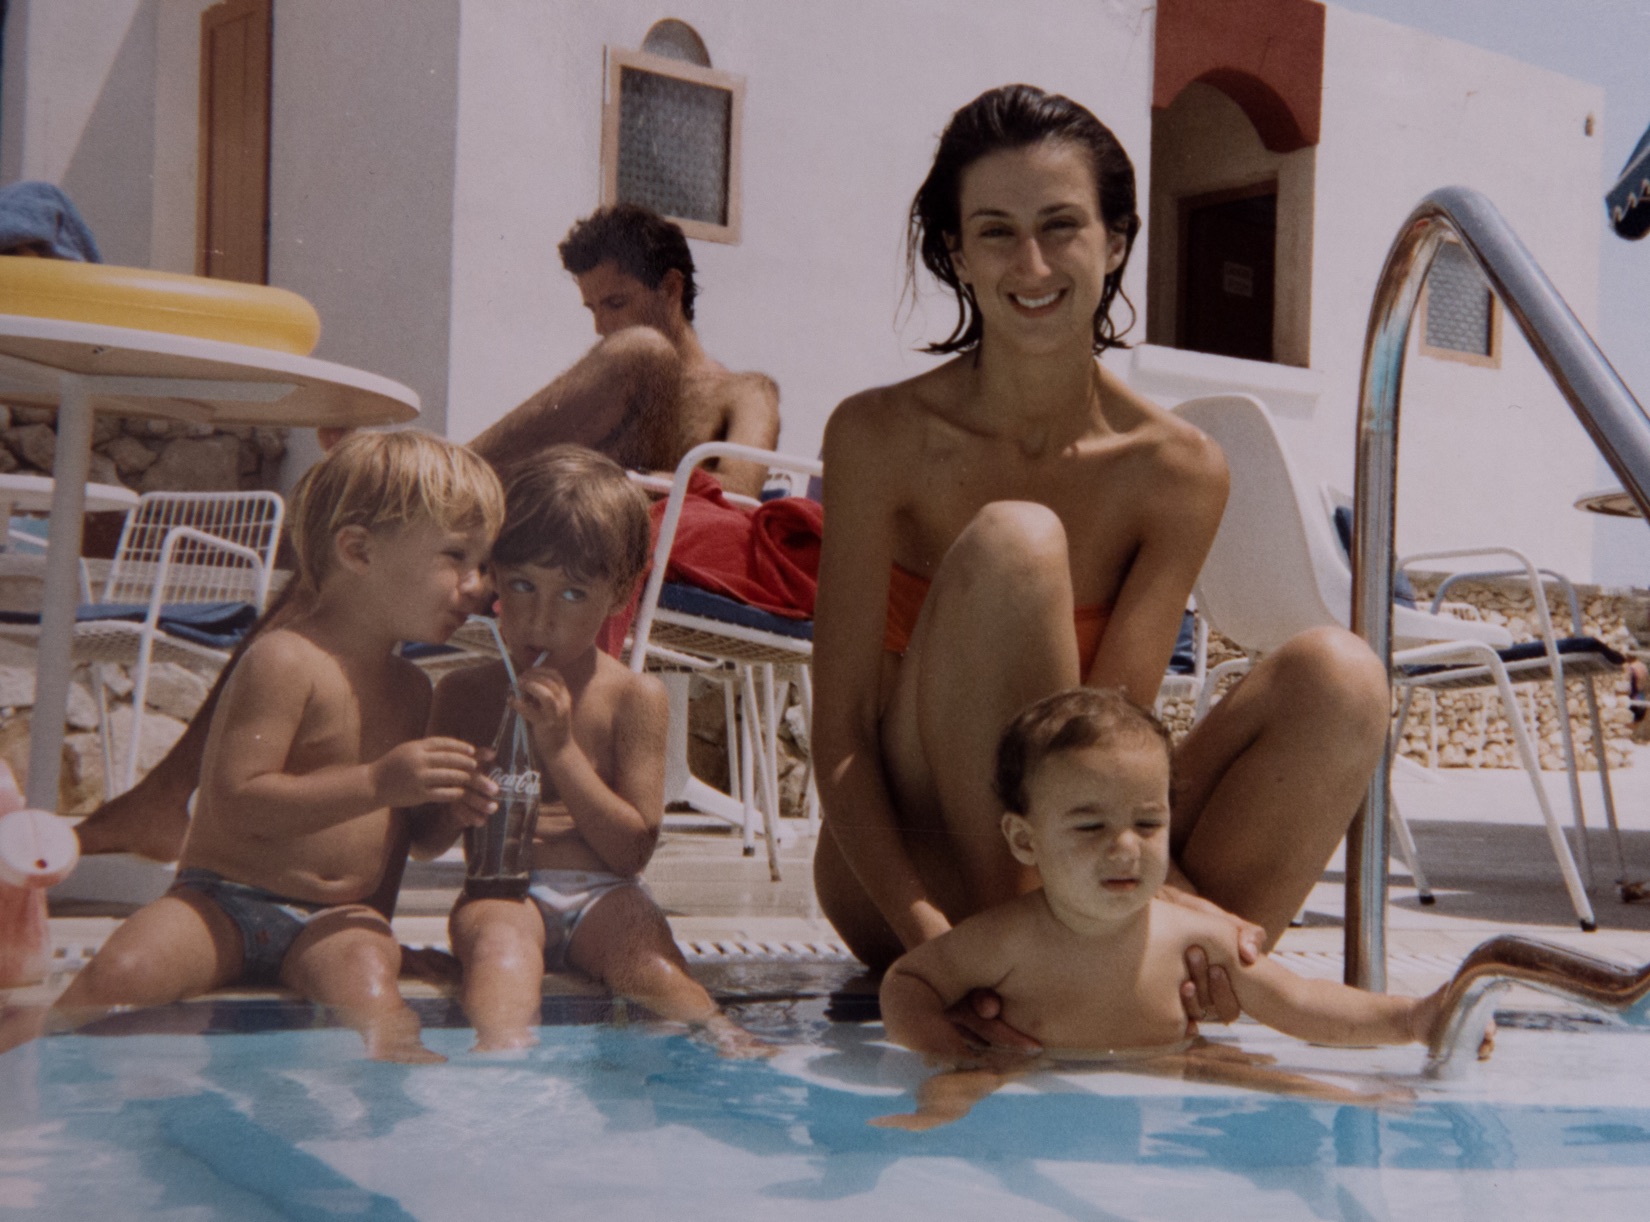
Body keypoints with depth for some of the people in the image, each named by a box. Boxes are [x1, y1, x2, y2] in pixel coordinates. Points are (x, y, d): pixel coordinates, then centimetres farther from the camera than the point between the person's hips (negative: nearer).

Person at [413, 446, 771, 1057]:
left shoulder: (634, 697, 5)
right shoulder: (463, 693, 11)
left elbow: (635, 847, -4)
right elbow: (422, 841, 13)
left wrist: (561, 749, -12)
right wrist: (456, 809, -13)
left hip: (602, 897, 1)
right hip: (503, 893, -1)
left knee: (646, 956, -31)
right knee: (500, 942, -34)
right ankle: (504, 1051, -58)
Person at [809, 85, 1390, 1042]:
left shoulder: (1181, 473, -5)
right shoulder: (881, 439, -10)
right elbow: (840, 735, -14)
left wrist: (1172, 899, -32)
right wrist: (926, 933, -31)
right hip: (907, 880, -2)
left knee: (1337, 678, -18)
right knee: (1013, 543, -27)